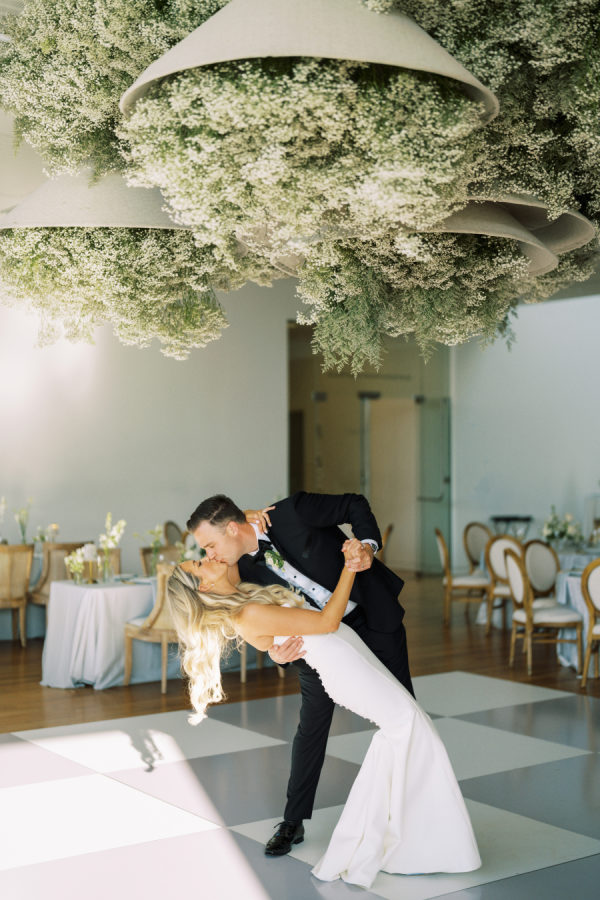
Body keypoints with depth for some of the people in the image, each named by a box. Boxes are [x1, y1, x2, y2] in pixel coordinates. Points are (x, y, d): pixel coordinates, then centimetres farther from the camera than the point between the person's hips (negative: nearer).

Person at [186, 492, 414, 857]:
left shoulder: (292, 512, -28)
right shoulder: (246, 568, -13)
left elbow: (356, 504, -17)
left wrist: (368, 546, -35)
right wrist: (275, 651, -28)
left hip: (372, 613, -3)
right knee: (311, 726, 3)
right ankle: (293, 822, 18)